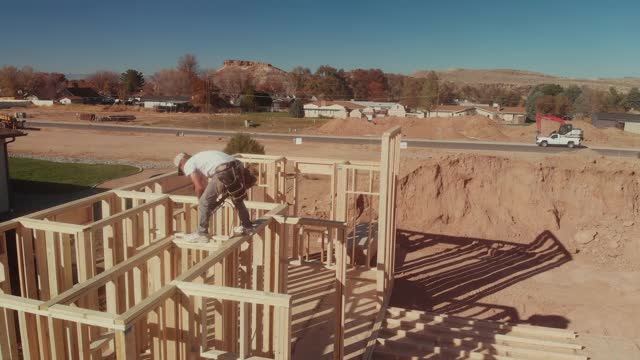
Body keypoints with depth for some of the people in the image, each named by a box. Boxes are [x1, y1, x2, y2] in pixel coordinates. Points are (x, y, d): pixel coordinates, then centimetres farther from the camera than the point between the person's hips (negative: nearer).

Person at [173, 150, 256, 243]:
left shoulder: (188, 165, 14)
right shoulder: (200, 157, 38)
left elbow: (199, 187, 6)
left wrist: (201, 201, 22)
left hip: (224, 172, -8)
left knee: (204, 203, 7)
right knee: (238, 198, 31)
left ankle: (202, 234, 15)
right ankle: (247, 226, 43)